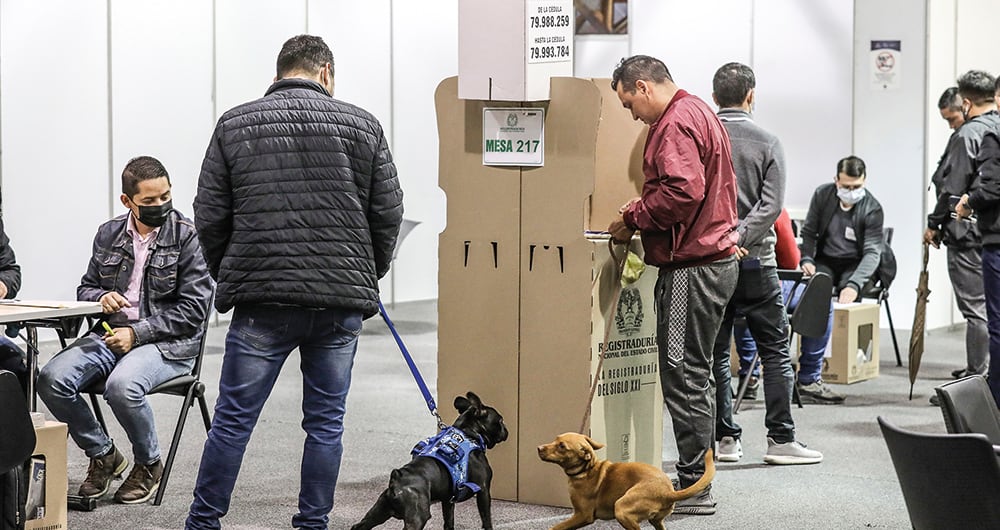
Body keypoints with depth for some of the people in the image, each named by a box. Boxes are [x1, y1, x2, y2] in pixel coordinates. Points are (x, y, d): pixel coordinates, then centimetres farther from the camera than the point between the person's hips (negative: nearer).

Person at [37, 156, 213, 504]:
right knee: (51, 380, -20)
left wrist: (137, 333, -15)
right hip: (111, 334, 5)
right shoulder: (109, 234, 10)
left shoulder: (188, 237, -6)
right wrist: (102, 297, -5)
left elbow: (193, 309, -9)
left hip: (169, 343, -5)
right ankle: (103, 455, 3)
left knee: (121, 385, -36)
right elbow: (85, 288, 20)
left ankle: (148, 464, -5)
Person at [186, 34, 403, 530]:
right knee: (325, 422, 10)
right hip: (342, 301, 1)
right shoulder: (361, 124, 5)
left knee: (234, 418, 5)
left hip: (262, 301, -1)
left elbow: (210, 217, 4)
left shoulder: (235, 124, 5)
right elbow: (388, 212, 5)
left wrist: (230, 277, 18)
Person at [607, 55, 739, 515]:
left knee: (684, 377, -6)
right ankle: (697, 479, 21)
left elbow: (683, 191, -25)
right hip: (715, 257, 11)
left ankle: (694, 487, -2)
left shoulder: (676, 123, -13)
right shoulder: (699, 112, 21)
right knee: (694, 373, 15)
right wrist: (645, 206, 16)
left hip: (692, 269, -11)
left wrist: (633, 219, -12)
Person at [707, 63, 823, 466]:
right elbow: (771, 205, -11)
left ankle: (726, 438, 9)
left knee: (715, 353, 8)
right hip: (755, 261, -2)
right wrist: (738, 241, -14)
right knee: (775, 350, 5)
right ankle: (780, 439, 3)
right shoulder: (767, 142, -2)